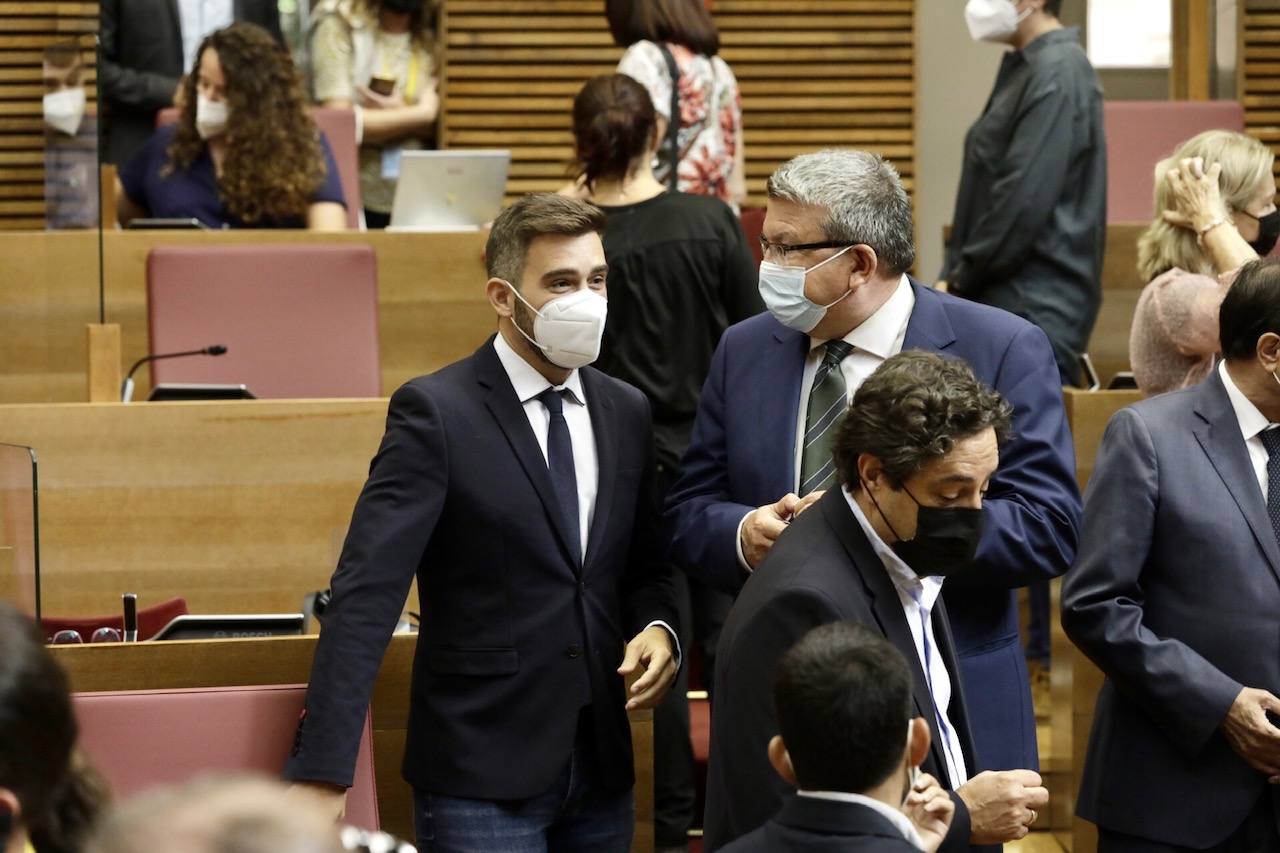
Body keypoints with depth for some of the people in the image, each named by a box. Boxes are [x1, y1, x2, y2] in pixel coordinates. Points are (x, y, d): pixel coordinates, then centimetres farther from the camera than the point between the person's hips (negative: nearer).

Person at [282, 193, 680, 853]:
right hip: (482, 776, -5)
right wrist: (320, 773, -26)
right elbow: (366, 593, -17)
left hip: (601, 773, 6)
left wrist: (657, 627, -5)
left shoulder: (626, 412, 8)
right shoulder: (434, 413, -10)